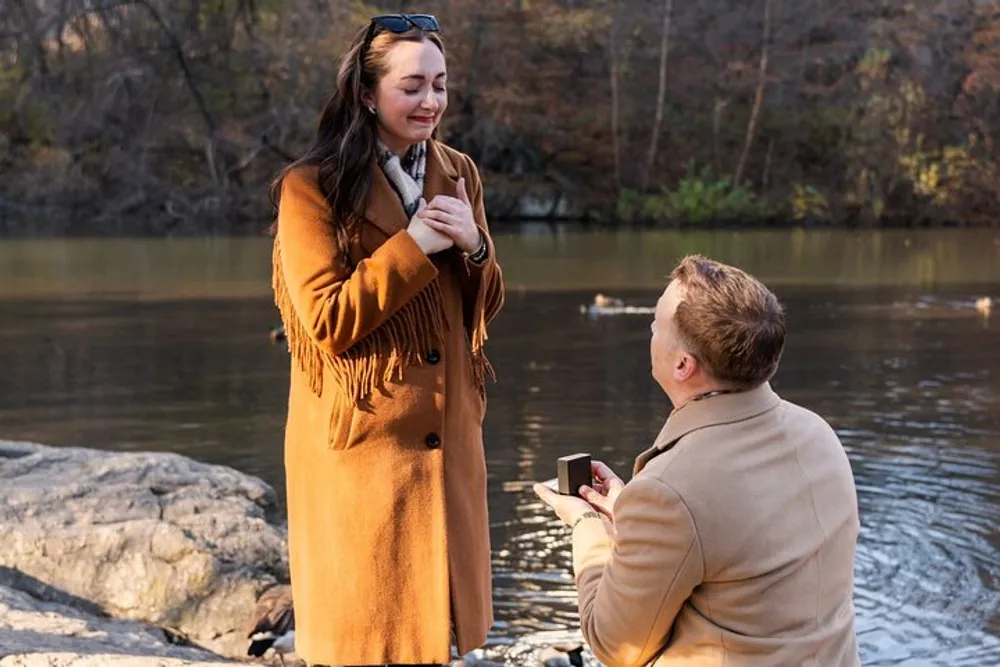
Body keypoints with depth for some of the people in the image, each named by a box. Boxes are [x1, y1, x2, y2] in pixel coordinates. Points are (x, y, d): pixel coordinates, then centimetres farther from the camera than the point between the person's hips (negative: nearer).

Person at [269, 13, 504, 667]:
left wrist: (472, 244, -10)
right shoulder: (313, 187, -10)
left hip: (448, 435, 6)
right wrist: (415, 245, -18)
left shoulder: (458, 173, 8)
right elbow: (327, 322, -16)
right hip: (361, 440, -5)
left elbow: (486, 308, 10)